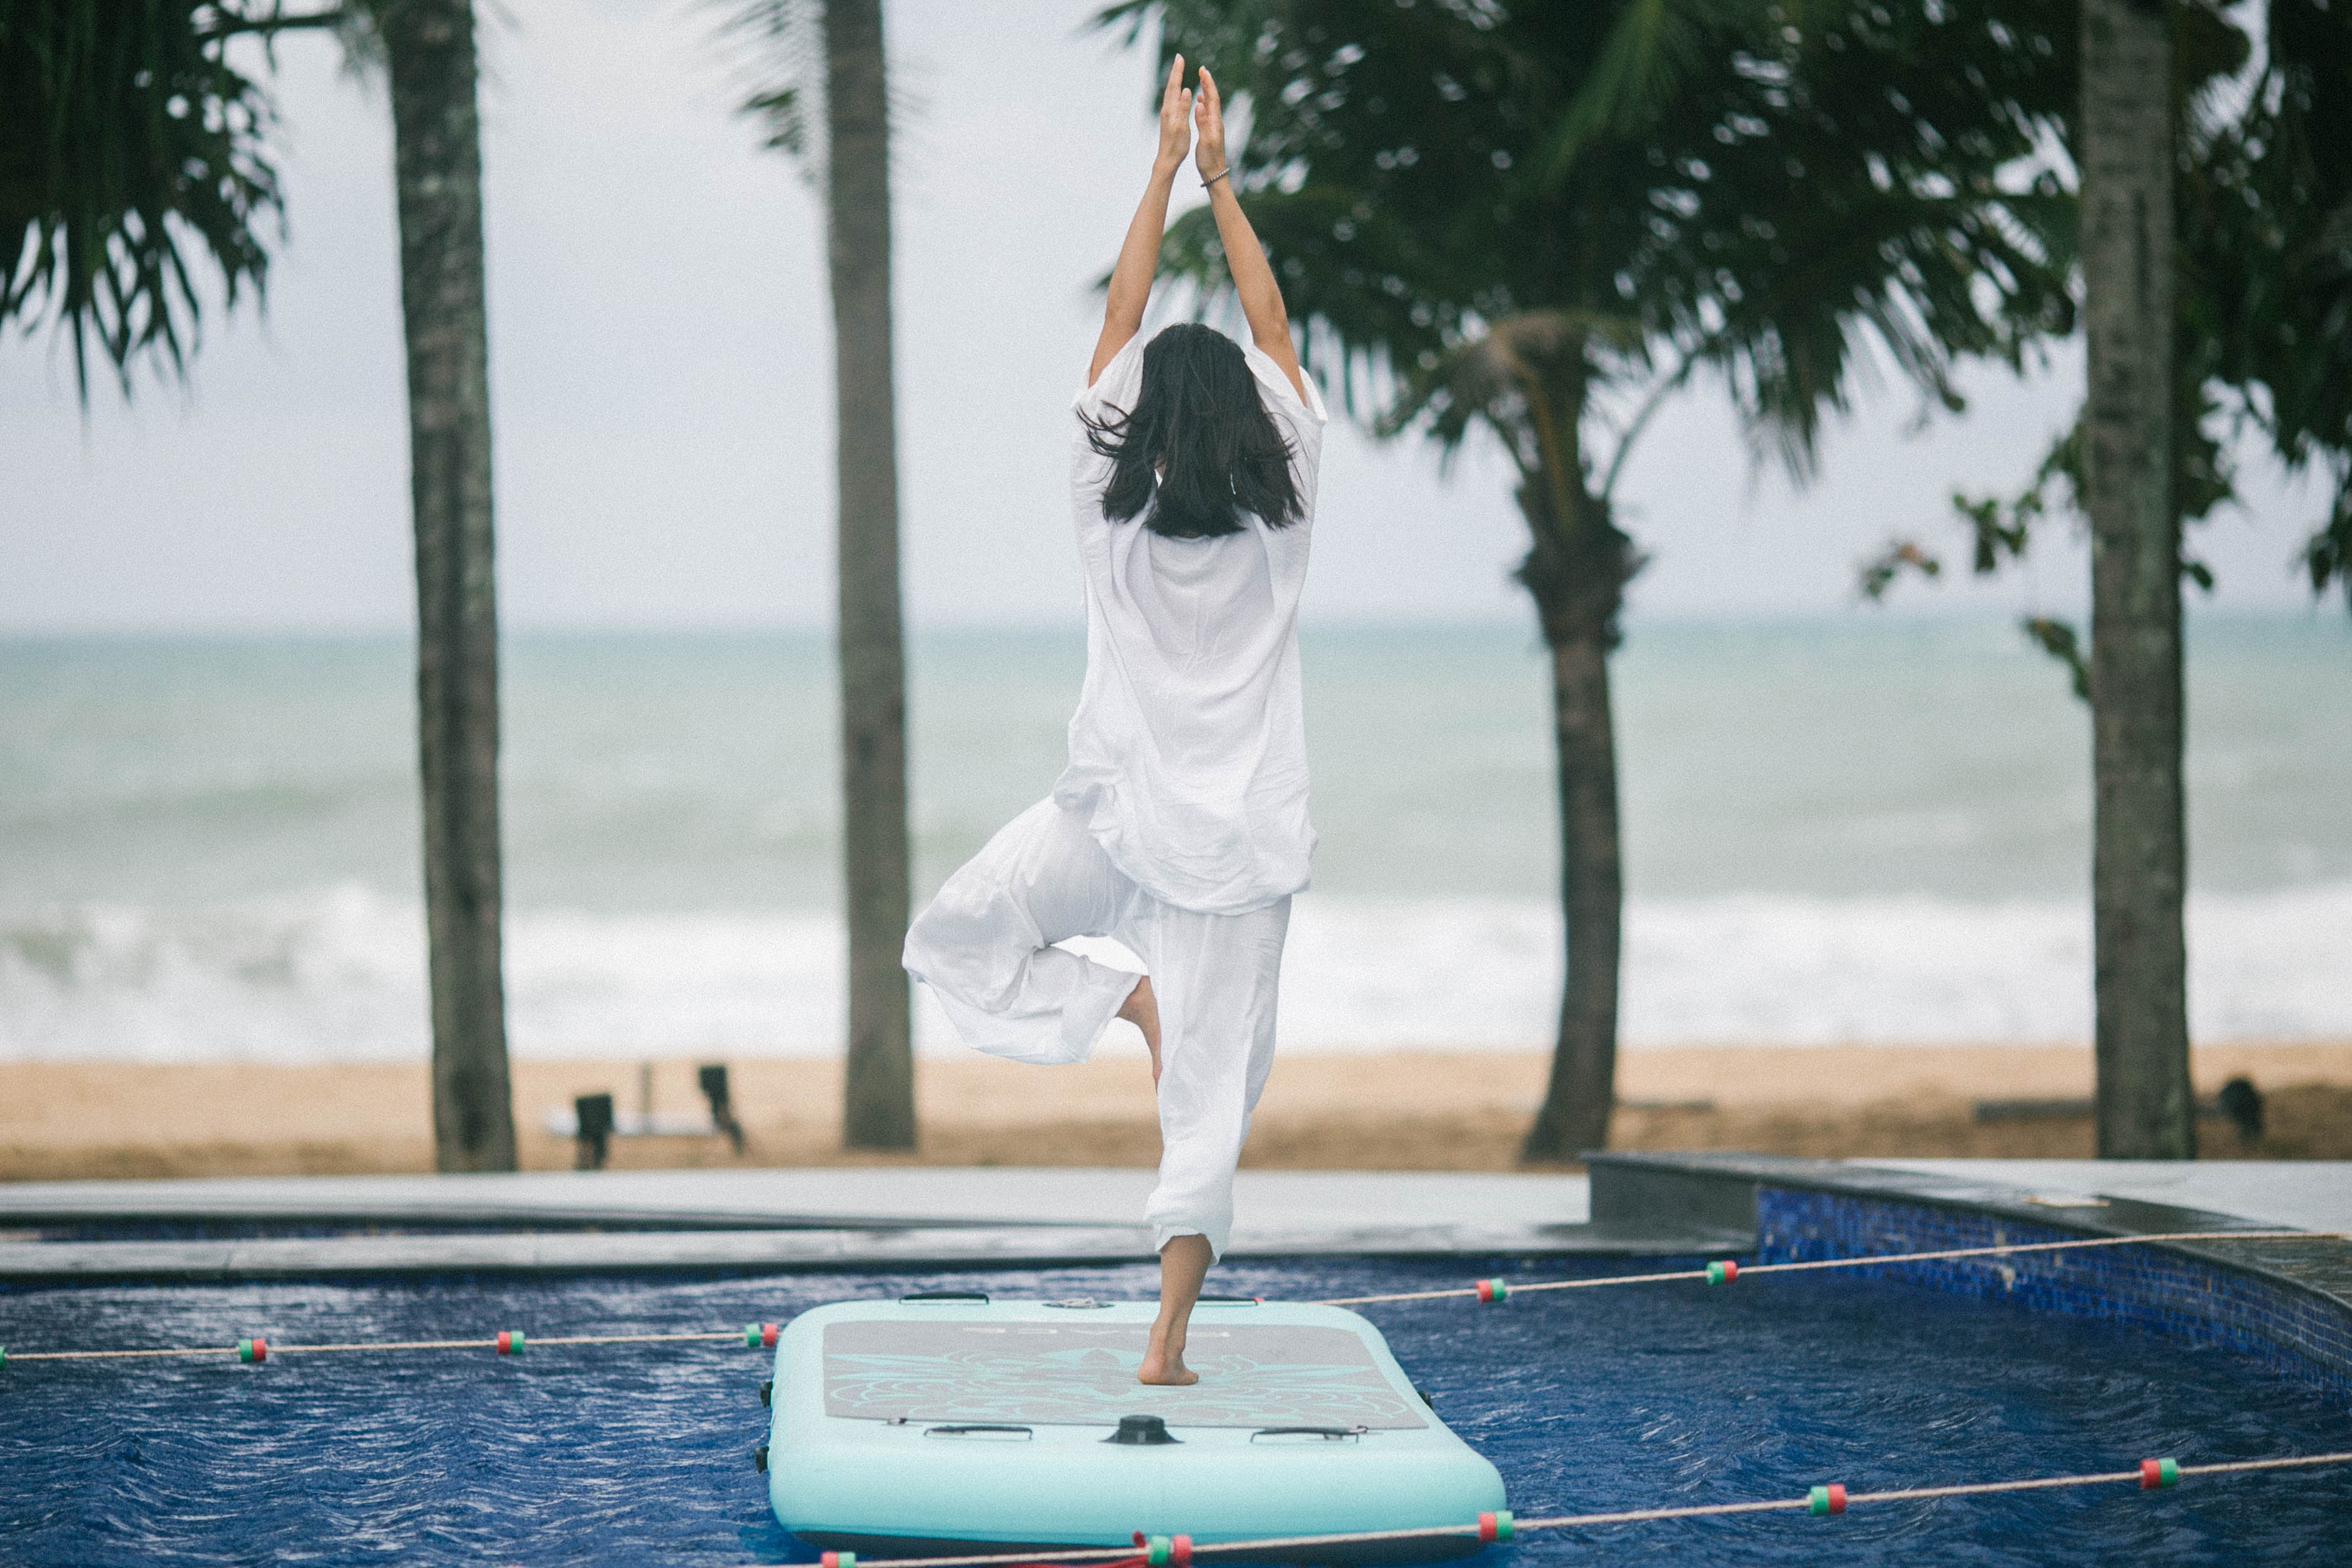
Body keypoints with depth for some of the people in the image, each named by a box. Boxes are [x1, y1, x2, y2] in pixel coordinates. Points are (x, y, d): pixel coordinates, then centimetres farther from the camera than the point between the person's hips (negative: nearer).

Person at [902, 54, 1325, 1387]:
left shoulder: (1114, 503, -3)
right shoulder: (1282, 507, -3)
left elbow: (1120, 325, 6)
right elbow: (1274, 335, 8)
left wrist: (1167, 172, 10)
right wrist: (1220, 180, 12)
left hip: (1110, 820, -1)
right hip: (1240, 840, 1)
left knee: (956, 939, 19)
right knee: (1212, 1094, 2)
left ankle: (1125, 1002, -2)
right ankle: (1169, 1339, -3)